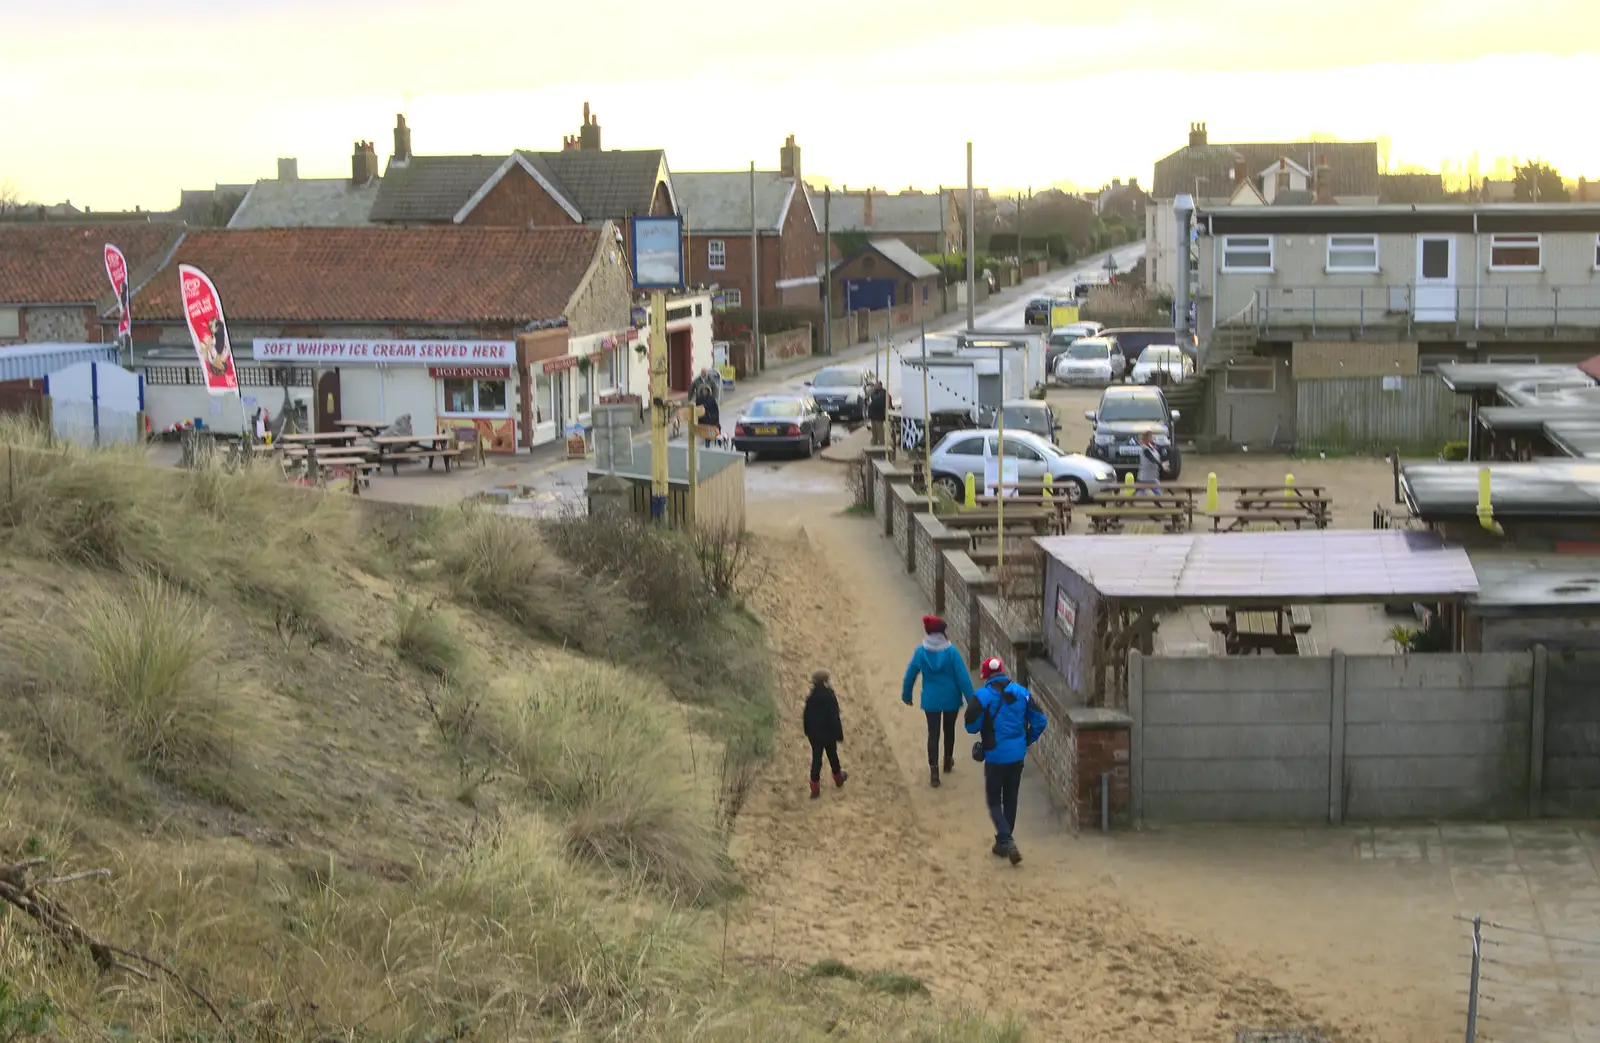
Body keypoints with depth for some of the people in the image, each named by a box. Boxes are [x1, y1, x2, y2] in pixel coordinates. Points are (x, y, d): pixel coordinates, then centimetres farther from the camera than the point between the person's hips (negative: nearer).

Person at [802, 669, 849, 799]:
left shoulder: (811, 698, -10)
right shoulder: (830, 697, -23)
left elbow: (806, 716, -1)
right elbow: (835, 718, -19)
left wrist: (807, 730, 14)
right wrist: (839, 734, -9)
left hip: (814, 734, 2)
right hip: (829, 734, -2)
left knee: (816, 758, 8)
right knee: (832, 755, 21)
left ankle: (815, 788, 6)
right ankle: (838, 778, 44)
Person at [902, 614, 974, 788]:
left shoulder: (921, 652, -10)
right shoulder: (951, 651, -16)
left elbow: (910, 675, 0)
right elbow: (963, 677, -15)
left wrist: (906, 695, 16)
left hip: (931, 700, 0)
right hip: (951, 699, 0)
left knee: (933, 734, 6)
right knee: (949, 730, 21)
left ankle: (934, 771, -2)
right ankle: (948, 762, 39)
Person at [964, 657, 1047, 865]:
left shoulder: (982, 697, -14)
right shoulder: (1022, 693, 1)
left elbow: (972, 726, -11)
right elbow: (1039, 722, 2)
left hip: (995, 757, -4)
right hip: (1017, 755, 5)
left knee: (994, 801, 5)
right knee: (1010, 800, 17)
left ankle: (1007, 841, -15)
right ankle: (1002, 843, 27)